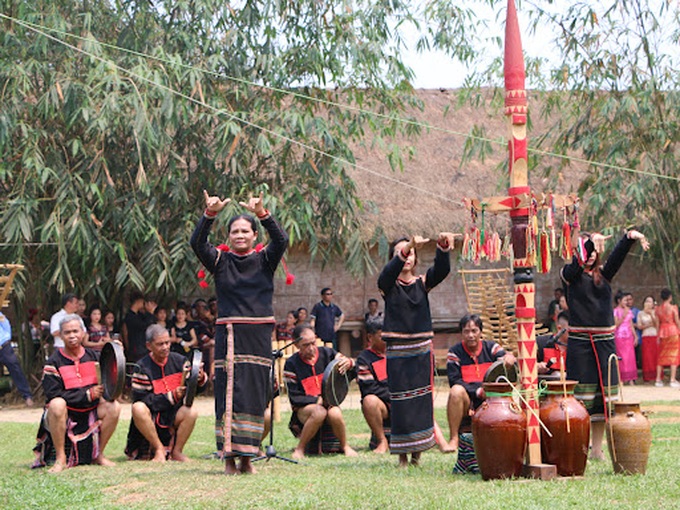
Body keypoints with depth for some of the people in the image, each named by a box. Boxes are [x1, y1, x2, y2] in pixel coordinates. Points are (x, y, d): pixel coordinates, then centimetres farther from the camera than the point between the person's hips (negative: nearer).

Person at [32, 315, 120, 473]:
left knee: (114, 407, -20)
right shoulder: (53, 363, -7)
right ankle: (60, 459, -23)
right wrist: (87, 395, -19)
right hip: (65, 416, -4)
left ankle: (98, 455, -3)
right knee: (57, 405, -36)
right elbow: (53, 395, -17)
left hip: (90, 415, 4)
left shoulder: (94, 357, 8)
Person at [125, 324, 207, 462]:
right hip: (151, 417, -2)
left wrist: (200, 379, -25)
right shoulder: (142, 367, -9)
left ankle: (177, 451, -8)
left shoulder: (179, 361, 2)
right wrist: (171, 396, -23)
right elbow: (140, 399, -17)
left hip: (173, 416, 3)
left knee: (192, 411, -27)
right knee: (138, 408, -33)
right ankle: (159, 449, -18)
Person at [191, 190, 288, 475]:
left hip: (258, 335, 1)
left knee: (255, 393, 0)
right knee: (229, 392, -6)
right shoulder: (220, 261, 7)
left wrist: (262, 214, -26)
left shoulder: (264, 259, 8)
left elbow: (281, 240, -11)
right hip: (229, 335, -1)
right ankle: (229, 457, -5)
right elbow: (197, 242, -8)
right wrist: (210, 214, -23)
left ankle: (247, 456, 6)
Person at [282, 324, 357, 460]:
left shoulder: (327, 353, 1)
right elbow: (294, 398, -7)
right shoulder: (292, 364, -5)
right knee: (319, 412, -36)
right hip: (304, 409, -2)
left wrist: (348, 363, -24)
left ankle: (345, 446, -5)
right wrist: (318, 400, -19)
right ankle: (299, 448, -17)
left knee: (335, 414, -32)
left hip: (328, 404, 2)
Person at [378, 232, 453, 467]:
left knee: (422, 399, 1)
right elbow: (390, 271, -22)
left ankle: (417, 450, 10)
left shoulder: (422, 283, 9)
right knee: (401, 401, -5)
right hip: (397, 351, -3)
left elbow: (441, 270, -9)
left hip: (422, 349, 3)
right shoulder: (387, 285, 1)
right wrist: (407, 247, -37)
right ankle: (402, 453, 0)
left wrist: (443, 247, -29)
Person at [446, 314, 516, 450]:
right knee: (456, 391, -35)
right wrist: (478, 392, -21)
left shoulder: (491, 347, 9)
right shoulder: (455, 352, 1)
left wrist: (509, 358, -35)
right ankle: (453, 438, -28)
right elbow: (455, 381, -8)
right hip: (467, 402, -2)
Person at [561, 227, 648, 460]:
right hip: (580, 342, -4)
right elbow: (579, 261, -19)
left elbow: (617, 256, -4)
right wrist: (590, 241, -35)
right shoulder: (570, 274, 2)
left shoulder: (603, 273, 12)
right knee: (581, 396, -7)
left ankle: (597, 449, 13)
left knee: (603, 396, 6)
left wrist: (630, 238, -22)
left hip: (605, 341, 5)